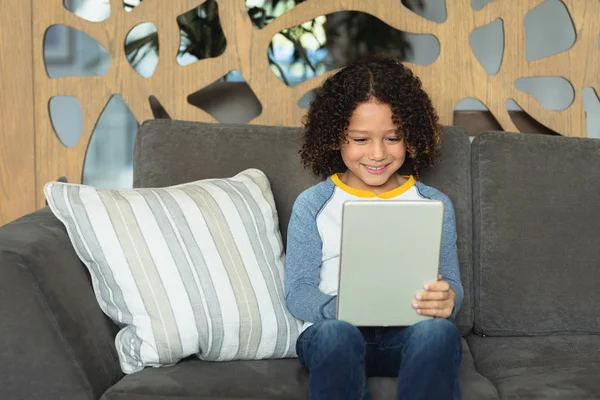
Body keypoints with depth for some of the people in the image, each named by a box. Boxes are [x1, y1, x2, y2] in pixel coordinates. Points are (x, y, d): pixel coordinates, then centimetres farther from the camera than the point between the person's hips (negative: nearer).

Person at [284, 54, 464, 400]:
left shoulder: (435, 205, 12)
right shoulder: (312, 205, 8)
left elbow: (451, 286, 7)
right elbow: (298, 293, 2)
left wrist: (447, 300, -20)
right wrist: (340, 308, -21)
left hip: (409, 334, 1)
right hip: (332, 332, -1)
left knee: (438, 330, -34)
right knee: (337, 333, -37)